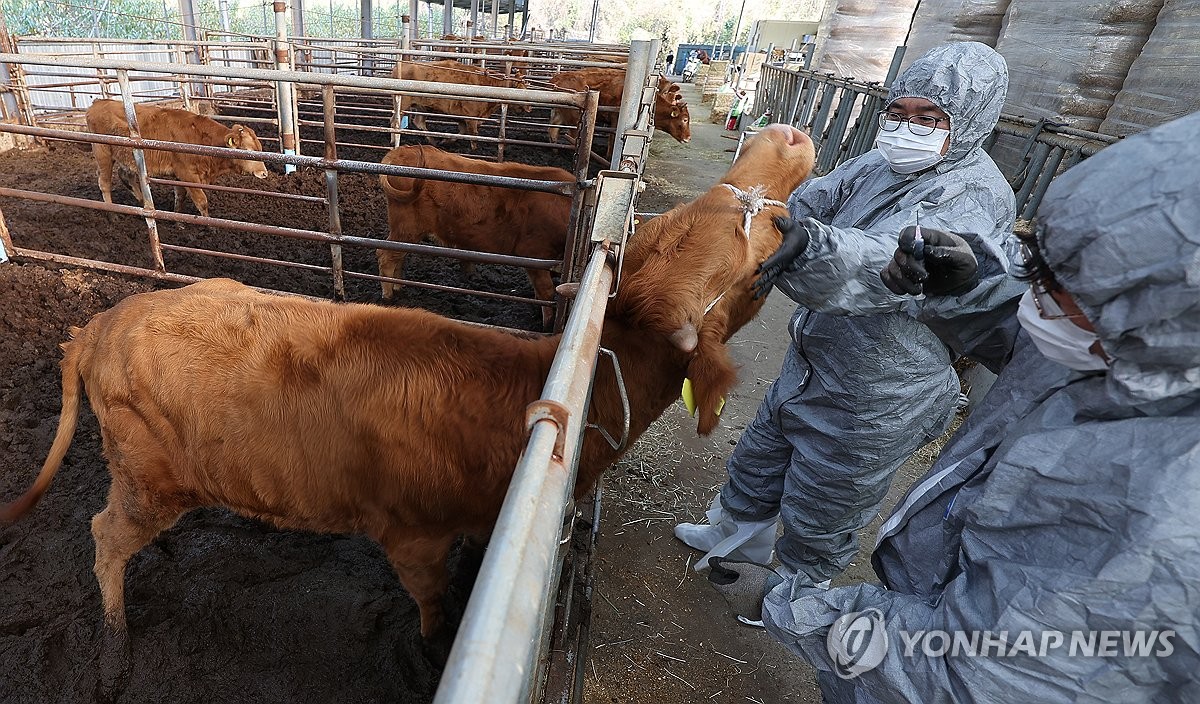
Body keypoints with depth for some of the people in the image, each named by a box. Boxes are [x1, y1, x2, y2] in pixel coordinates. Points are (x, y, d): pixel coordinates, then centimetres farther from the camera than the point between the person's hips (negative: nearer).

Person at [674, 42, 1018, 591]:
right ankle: (739, 534, 55)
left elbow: (897, 264, -43)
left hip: (870, 405, -7)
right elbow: (810, 202, -6)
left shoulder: (974, 196, -24)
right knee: (757, 459, 27)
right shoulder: (881, 165, 0)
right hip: (810, 369, 7)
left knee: (819, 514, 15)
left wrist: (821, 243, -60)